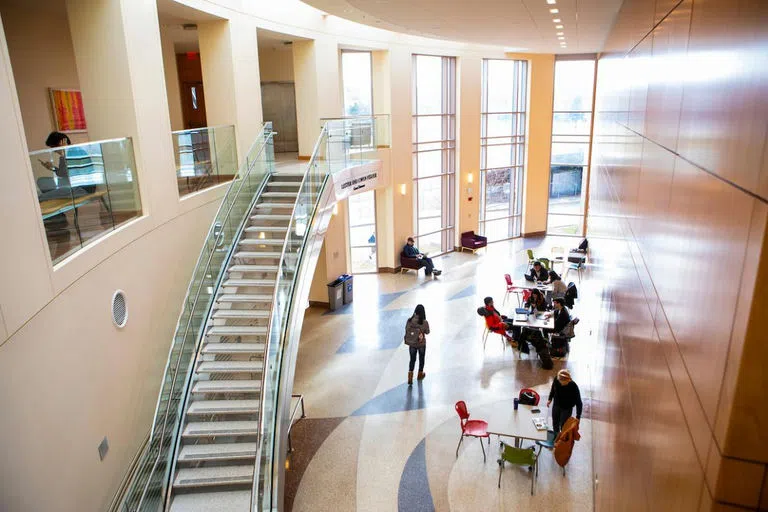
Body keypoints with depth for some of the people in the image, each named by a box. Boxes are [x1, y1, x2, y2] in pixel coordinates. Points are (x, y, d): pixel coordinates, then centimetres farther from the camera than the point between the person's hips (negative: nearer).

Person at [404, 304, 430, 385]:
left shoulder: (409, 320, -15)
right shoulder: (425, 322, -20)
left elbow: (406, 330, -5)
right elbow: (427, 332, -5)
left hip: (412, 344, 2)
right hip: (421, 344, -2)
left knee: (412, 360, 16)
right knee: (421, 359, 22)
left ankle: (410, 378, 5)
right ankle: (420, 375, 39)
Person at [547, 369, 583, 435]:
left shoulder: (573, 387, -33)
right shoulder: (556, 379, -24)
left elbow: (578, 402, -24)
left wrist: (578, 417, -24)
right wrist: (550, 399, 8)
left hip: (566, 408, -4)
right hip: (556, 405, 4)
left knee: (563, 426, 3)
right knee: (555, 423, 21)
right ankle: (556, 436, 47)